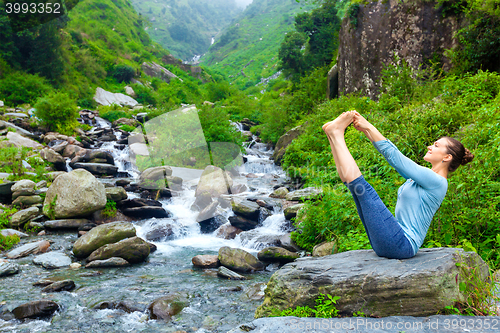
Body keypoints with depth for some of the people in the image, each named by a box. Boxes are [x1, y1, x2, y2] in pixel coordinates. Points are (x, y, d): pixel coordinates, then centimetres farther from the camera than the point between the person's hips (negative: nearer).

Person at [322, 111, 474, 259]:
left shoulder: (436, 181, -11)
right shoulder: (427, 177, 17)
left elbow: (394, 156, -14)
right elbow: (395, 158, 16)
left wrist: (368, 127, -9)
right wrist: (365, 130, 11)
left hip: (401, 245, -9)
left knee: (362, 188, -16)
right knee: (353, 183, 7)